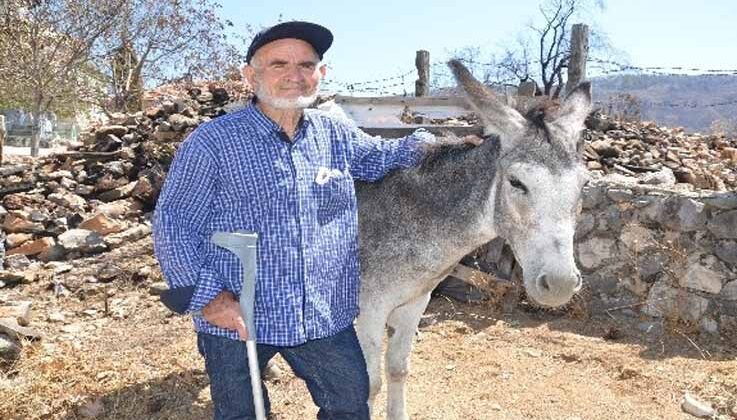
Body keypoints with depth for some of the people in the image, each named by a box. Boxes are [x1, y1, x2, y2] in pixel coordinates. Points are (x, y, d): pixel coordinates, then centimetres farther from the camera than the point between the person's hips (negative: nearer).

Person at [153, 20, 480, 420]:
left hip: (326, 319, 4)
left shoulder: (337, 135, 3)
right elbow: (172, 222, -8)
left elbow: (384, 157, 21)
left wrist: (433, 142, 1)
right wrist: (205, 295, -19)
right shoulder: (212, 142, -10)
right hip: (235, 320, -3)